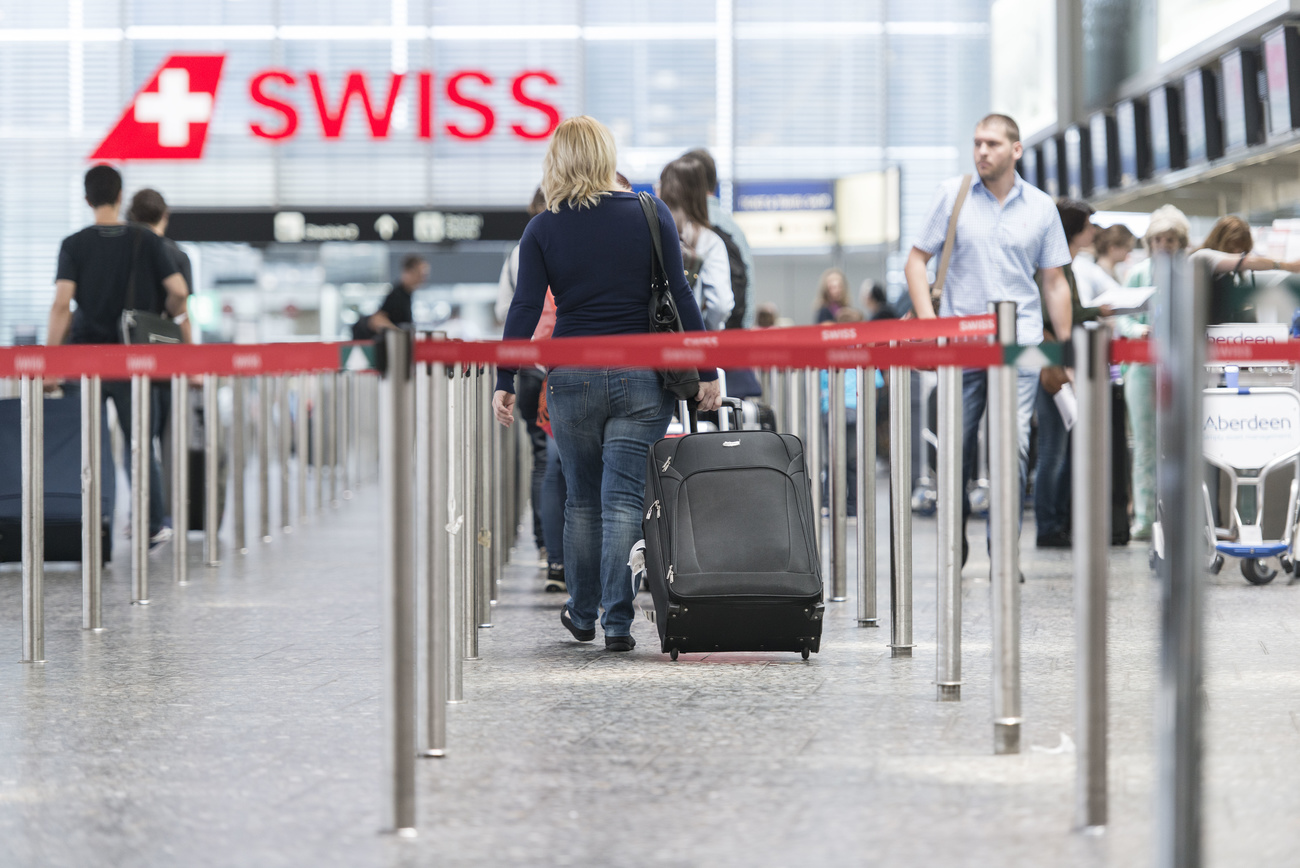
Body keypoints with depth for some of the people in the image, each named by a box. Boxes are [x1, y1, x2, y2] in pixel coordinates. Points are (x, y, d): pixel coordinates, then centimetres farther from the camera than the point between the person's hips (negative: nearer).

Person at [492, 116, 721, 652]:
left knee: (582, 500, 14)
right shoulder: (650, 215, 0)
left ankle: (582, 614, 24)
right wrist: (705, 372, 1)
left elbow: (524, 310, -5)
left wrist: (505, 383, -2)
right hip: (642, 380, -1)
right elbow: (681, 298, -3)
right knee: (623, 500, -1)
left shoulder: (543, 230, 0)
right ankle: (617, 622, -7)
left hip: (572, 380, 1)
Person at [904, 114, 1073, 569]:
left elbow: (1054, 281, 13)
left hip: (1020, 343, 0)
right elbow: (917, 259, 7)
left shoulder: (1041, 206, 8)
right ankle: (954, 546, 19)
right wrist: (927, 320, -6)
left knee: (1013, 443, -11)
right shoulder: (953, 194, 5)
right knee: (955, 446, 4)